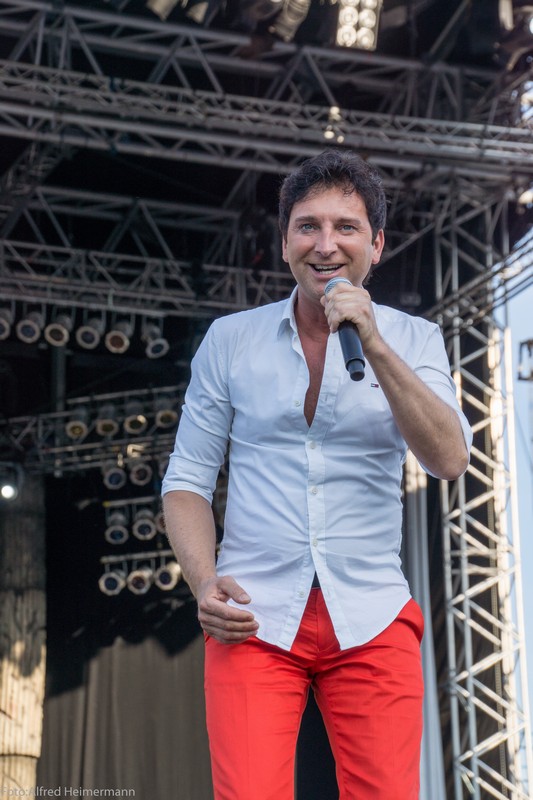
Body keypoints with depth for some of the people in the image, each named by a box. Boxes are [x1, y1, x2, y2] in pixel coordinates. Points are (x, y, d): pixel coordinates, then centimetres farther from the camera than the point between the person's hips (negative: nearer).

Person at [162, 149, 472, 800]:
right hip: (254, 617, 0)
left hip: (371, 619, 1)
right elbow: (187, 479, 10)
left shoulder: (413, 340, 7)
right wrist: (204, 582, -6)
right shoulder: (229, 340, 8)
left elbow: (449, 459, -9)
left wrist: (373, 345, -16)